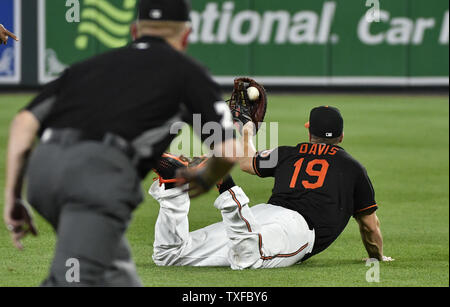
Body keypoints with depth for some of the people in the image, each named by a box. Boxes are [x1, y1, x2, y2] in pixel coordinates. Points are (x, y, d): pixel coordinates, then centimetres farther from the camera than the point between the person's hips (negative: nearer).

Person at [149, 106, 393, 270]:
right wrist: (378, 257, 48)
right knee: (248, 259, -36)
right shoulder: (353, 167, 24)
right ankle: (227, 191, -53)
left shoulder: (287, 154, 31)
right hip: (297, 223, -4)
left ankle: (173, 180, -24)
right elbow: (370, 223, 30)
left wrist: (247, 133, 68)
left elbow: (246, 162, 49)